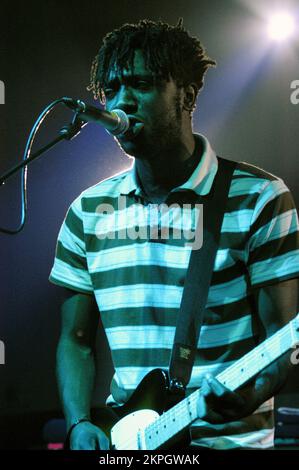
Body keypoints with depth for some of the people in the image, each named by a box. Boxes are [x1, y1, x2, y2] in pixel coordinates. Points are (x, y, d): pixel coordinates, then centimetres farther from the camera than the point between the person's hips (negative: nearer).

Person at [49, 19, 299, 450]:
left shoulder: (258, 199, -4)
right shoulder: (88, 212, 8)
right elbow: (76, 339, 12)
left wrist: (252, 392, -21)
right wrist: (79, 425, -3)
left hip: (227, 437, -3)